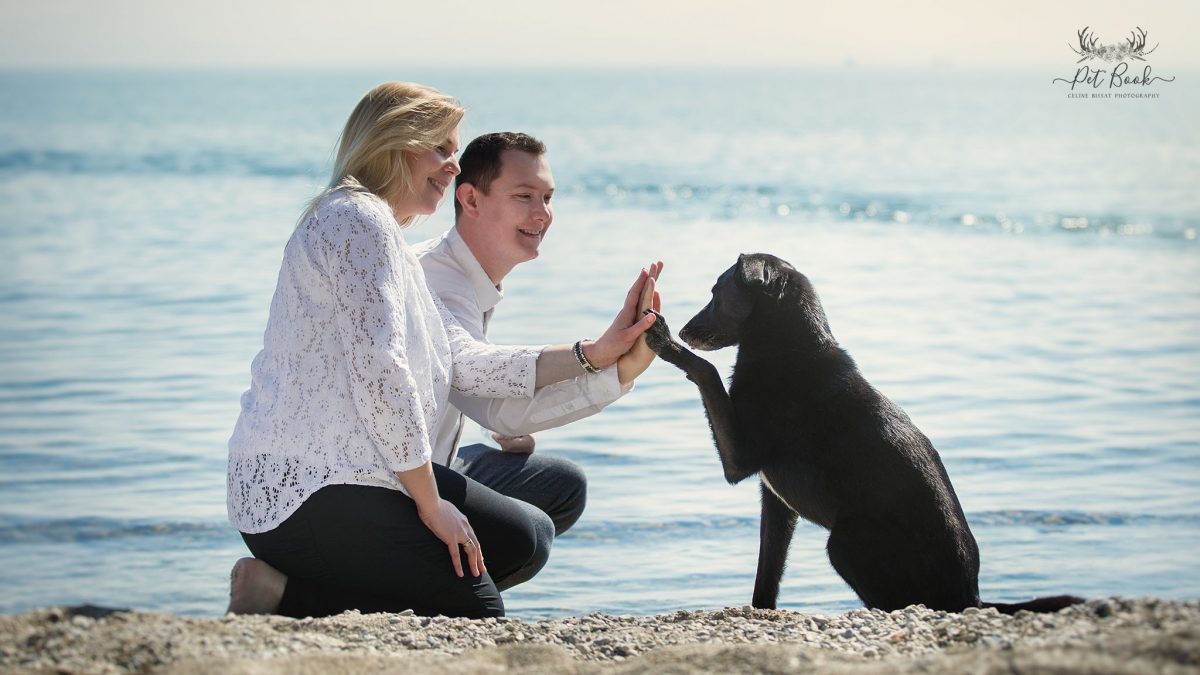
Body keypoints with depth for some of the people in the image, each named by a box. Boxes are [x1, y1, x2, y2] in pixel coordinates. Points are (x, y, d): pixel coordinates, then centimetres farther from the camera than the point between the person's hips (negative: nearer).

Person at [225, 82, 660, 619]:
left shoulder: (389, 238, 21)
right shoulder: (359, 220, -12)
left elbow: (464, 362, 12)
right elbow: (380, 372, -20)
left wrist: (597, 352, 8)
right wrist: (431, 504, -15)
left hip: (350, 473, 10)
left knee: (515, 538, 15)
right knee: (476, 616, -5)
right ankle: (283, 597, -7)